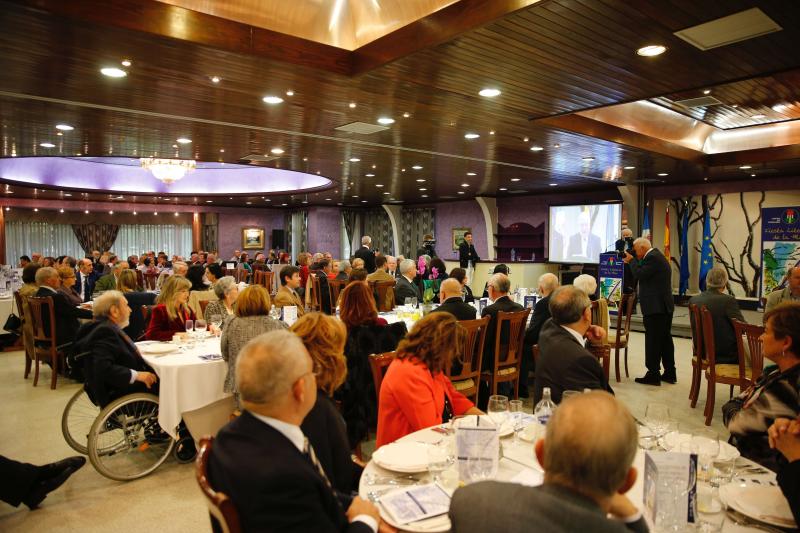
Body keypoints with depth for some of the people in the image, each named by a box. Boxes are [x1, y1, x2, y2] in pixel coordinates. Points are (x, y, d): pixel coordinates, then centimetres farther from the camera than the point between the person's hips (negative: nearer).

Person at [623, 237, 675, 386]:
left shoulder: (652, 257, -16)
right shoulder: (657, 255, 16)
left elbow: (639, 275, -18)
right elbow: (643, 273, 17)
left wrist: (632, 261, -6)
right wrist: (633, 261, 9)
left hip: (655, 307, -10)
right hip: (665, 306, 10)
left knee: (653, 341, -4)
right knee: (665, 339, 14)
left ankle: (653, 375, 1)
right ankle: (669, 373, 22)